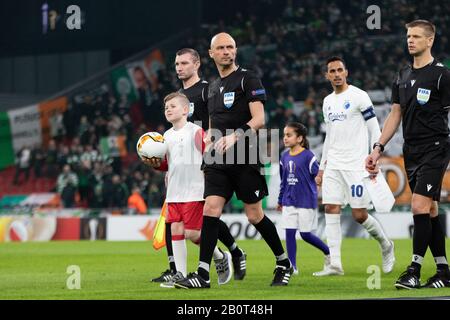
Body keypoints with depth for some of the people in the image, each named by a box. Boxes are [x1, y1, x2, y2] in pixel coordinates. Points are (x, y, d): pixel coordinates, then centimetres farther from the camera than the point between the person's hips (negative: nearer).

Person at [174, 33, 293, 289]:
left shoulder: (248, 79, -3)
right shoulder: (213, 87, 18)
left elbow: (259, 119, -12)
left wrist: (235, 137, -25)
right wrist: (209, 137, 13)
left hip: (245, 158, -5)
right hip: (219, 161, 5)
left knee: (255, 215, 0)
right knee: (211, 209, -9)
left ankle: (284, 263, 20)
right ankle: (203, 274, -12)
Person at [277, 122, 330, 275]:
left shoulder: (308, 156, -11)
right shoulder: (284, 156, 7)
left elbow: (318, 174, -4)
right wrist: (280, 200, 19)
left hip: (306, 201, -5)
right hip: (289, 202, 5)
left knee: (305, 234, 0)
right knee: (289, 232, 0)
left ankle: (328, 251, 23)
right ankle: (292, 266, 5)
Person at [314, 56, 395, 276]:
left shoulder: (358, 96, -5)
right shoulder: (328, 102, 15)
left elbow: (374, 130, -6)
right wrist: (322, 168, 19)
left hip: (356, 165, -6)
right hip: (333, 166, 6)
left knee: (359, 215, -6)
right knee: (331, 210, -6)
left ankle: (386, 245, 21)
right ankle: (335, 264, -7)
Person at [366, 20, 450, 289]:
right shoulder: (403, 76, 15)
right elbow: (396, 114, 20)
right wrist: (378, 148, 15)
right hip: (411, 152, 7)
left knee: (420, 205, -15)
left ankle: (414, 271, -12)